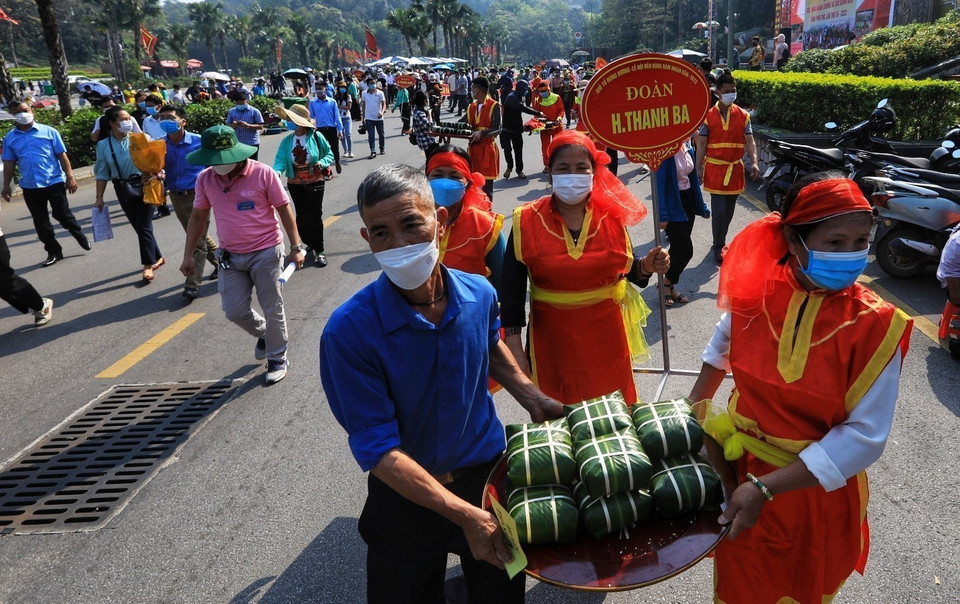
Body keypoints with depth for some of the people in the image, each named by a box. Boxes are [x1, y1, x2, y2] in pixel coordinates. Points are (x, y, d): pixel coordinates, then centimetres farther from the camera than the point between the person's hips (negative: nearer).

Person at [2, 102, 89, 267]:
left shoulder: (49, 131, -2)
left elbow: (62, 155, -1)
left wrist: (70, 176, -7)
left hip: (54, 182, -3)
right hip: (29, 187, 3)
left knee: (62, 214, -3)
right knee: (40, 222, 7)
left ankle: (81, 237, 24)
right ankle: (53, 252, 19)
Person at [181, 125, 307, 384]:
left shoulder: (263, 173, -14)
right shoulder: (205, 179, -2)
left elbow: (284, 210, -6)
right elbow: (198, 217, 9)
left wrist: (296, 247, -8)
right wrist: (188, 255, 10)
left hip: (265, 253, -4)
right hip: (231, 256, 4)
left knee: (272, 310, 5)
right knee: (235, 311, 5)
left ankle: (278, 359, 24)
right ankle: (263, 333, 37)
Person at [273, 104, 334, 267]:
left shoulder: (316, 137, -11)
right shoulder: (287, 141, -4)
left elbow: (329, 154, 0)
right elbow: (281, 160, -14)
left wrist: (322, 163, -21)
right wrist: (276, 172, -35)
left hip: (315, 184, -3)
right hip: (295, 185, 4)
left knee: (314, 216, -2)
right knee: (301, 217, 14)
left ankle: (318, 251, 10)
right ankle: (310, 243, 36)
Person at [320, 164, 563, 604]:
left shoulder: (479, 294, -12)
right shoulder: (349, 331, -26)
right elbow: (378, 449, -24)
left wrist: (533, 399, 3)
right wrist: (465, 514, -29)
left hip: (489, 471, 4)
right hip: (406, 497, -3)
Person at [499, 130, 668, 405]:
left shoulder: (611, 215, -2)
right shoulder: (526, 222, -8)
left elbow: (624, 268, 10)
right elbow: (511, 290, -6)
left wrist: (645, 267, -13)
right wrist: (514, 349, -9)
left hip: (606, 334, 2)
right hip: (551, 338, -1)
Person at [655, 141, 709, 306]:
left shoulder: (688, 149, 5)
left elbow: (693, 178, 14)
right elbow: (659, 185, -20)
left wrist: (702, 207, 16)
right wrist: (662, 216, -23)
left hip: (687, 201, 8)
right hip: (673, 206, -8)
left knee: (678, 249, 13)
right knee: (685, 250, -7)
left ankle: (669, 286, 26)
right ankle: (666, 284, 15)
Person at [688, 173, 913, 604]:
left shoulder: (876, 325, -20)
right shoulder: (754, 293, -13)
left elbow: (864, 436, -21)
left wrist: (765, 487, -27)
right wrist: (694, 409, 8)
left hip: (816, 490, -1)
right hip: (738, 476, 2)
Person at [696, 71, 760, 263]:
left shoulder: (743, 115, 4)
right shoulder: (708, 116, -3)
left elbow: (750, 141, 3)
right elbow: (702, 144, -1)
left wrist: (754, 162, -12)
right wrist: (699, 168, -4)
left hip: (735, 169, 3)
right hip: (715, 169, -3)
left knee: (729, 211, 11)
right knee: (719, 211, -7)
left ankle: (720, 241, 27)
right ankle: (719, 248, 4)